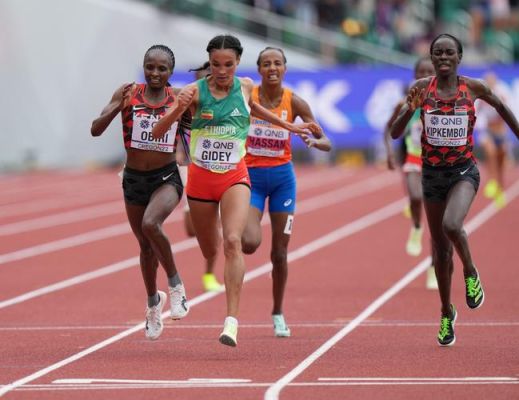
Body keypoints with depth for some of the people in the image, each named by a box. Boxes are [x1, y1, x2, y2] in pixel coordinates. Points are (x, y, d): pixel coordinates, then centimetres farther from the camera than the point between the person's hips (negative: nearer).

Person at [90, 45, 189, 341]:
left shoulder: (180, 99, -5)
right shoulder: (128, 94, -6)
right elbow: (96, 130, -13)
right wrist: (117, 107, -29)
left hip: (167, 178, -2)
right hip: (134, 179, 2)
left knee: (150, 224, -31)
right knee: (146, 246, 14)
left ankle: (175, 284, -10)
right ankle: (153, 301, 40)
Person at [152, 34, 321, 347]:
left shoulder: (245, 86, -1)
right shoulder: (196, 91, -9)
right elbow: (158, 132, -14)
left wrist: (288, 125, 30)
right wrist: (179, 108, -32)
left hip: (235, 177, 0)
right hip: (201, 177, 0)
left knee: (233, 241, -22)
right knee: (210, 252, 14)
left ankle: (232, 321, -27)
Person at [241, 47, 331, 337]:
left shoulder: (294, 102, -5)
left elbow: (327, 144, -3)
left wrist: (314, 141, -25)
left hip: (282, 177, 1)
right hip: (252, 176, -1)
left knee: (280, 252, 4)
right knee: (250, 242, -23)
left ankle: (278, 313, 22)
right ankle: (238, 236, 15)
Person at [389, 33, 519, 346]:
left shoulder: (473, 88, -5)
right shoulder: (422, 88, -4)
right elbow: (395, 134, -6)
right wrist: (409, 110, -24)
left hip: (464, 171, -2)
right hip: (432, 172, 2)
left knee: (452, 225, -31)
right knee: (440, 249, 10)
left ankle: (471, 274, -1)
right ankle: (447, 313, 28)